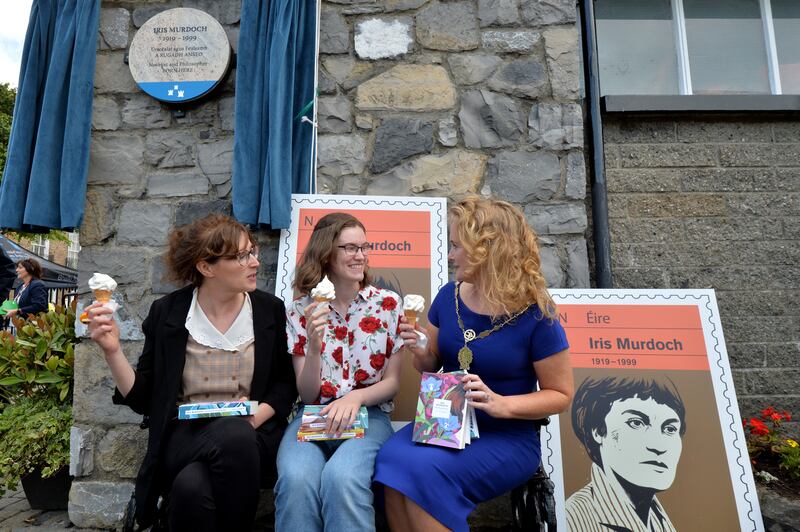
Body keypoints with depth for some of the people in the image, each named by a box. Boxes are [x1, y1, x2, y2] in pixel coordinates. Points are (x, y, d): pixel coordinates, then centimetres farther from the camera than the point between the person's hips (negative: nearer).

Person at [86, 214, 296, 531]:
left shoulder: (270, 309, 1)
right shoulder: (167, 312, 0)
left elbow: (285, 383, 6)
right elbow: (142, 399, 3)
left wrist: (255, 417, -12)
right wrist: (112, 351, -11)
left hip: (251, 436, 1)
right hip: (185, 438, -1)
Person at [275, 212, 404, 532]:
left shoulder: (387, 304, 0)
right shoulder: (301, 310, 1)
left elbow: (393, 382, 3)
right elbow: (308, 396, -1)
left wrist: (355, 398, -17)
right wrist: (314, 346, -19)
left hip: (368, 414, -1)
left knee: (341, 477, -32)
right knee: (296, 479, -30)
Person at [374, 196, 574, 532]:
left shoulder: (535, 315, -14)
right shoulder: (449, 297, 0)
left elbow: (560, 395, -6)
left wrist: (502, 405, -21)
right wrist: (419, 350, -10)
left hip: (507, 437, -4)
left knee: (423, 470, -30)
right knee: (390, 460, -25)